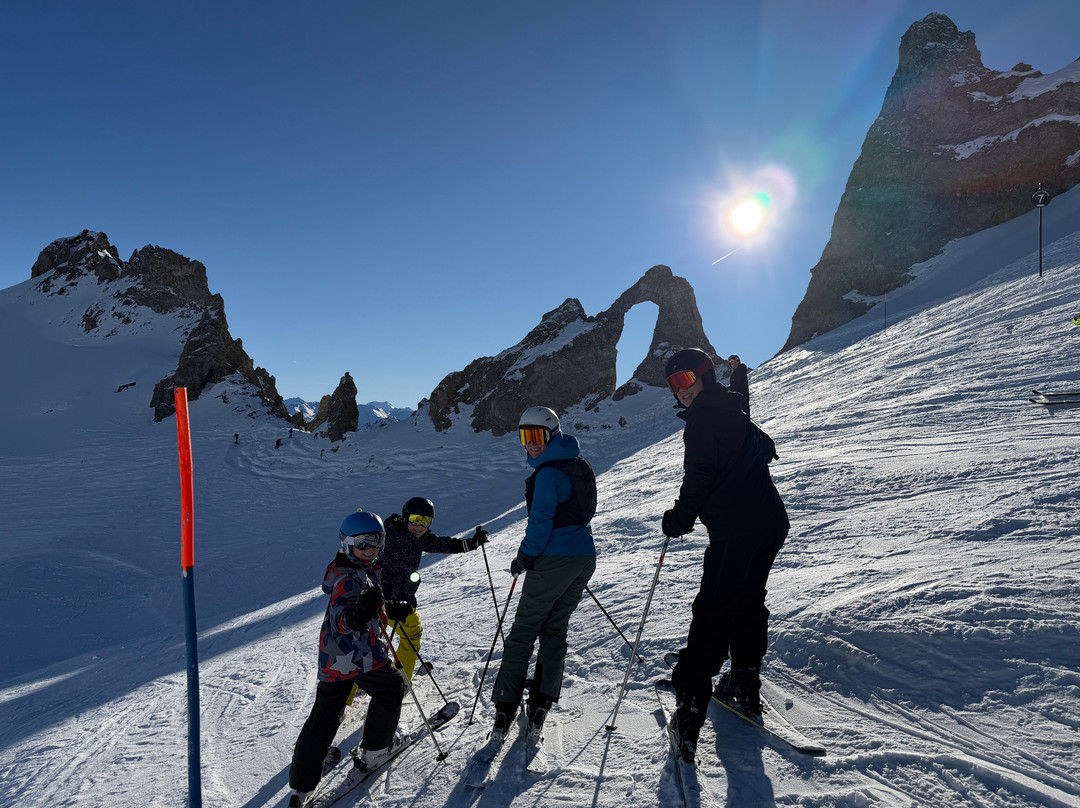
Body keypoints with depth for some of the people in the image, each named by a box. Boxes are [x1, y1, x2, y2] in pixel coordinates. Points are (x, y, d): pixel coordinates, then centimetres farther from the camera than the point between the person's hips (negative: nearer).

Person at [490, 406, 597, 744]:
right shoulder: (580, 465, 12)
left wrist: (525, 556, -7)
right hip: (585, 557, 8)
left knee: (523, 631, 2)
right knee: (555, 630, 14)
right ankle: (540, 707, 15)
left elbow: (541, 520, -19)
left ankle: (505, 708, 6)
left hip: (554, 560, -8)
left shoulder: (548, 472, -15)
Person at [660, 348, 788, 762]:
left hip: (735, 530, -9)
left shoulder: (702, 418, -8)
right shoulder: (734, 414, 18)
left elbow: (699, 477, -15)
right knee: (748, 601, 20)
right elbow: (764, 449, 34)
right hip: (771, 523, 9)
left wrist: (680, 519, -4)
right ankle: (745, 682, 30)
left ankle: (691, 699, -9)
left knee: (713, 612, -9)